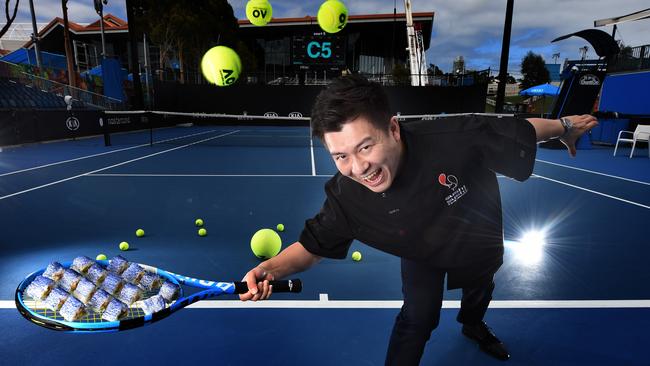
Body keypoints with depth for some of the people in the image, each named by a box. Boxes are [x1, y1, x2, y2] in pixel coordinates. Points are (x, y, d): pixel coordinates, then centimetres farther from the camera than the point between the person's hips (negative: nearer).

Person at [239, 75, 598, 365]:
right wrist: (270, 269, -41)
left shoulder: (459, 138, -45)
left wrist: (564, 126, -5)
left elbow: (519, 131, -25)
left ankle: (473, 324, 67)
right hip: (422, 257, -2)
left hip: (480, 242, 3)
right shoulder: (344, 196, -38)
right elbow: (313, 245, -22)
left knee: (480, 288, 30)